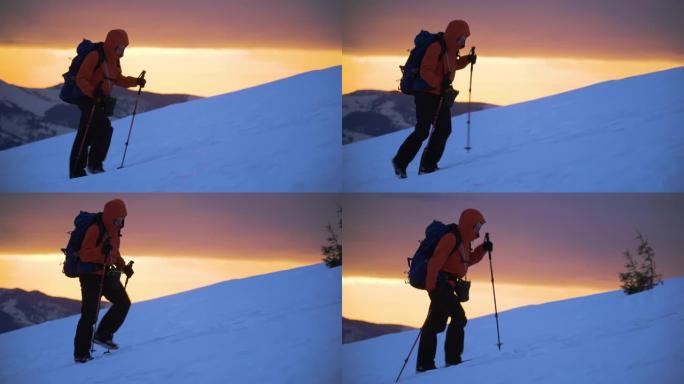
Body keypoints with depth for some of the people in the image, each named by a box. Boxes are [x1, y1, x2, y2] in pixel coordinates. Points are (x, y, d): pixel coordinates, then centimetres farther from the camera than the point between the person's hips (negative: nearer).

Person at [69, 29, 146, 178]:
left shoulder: (114, 59, 10)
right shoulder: (95, 56, -17)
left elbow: (118, 79, 23)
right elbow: (81, 79, -21)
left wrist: (136, 81, 8)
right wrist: (93, 91, -37)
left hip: (101, 101, 9)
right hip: (88, 99, -9)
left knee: (85, 136, 11)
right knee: (104, 129, -19)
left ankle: (76, 172, 16)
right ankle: (95, 164, -8)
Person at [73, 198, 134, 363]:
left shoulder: (115, 231, 8)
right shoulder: (95, 230, -18)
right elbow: (84, 255, -23)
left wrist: (124, 266, 7)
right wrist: (101, 251, -38)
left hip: (107, 275, 8)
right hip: (91, 276, -8)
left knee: (123, 302, 3)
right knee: (90, 314, -8)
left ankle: (103, 335, 14)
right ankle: (80, 353, 0)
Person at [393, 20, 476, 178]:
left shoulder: (452, 49, 9)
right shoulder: (436, 48, -19)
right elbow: (425, 71, -25)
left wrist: (467, 60, 12)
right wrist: (440, 84, -36)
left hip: (442, 95, 9)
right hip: (427, 94, -9)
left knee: (444, 129, 3)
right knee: (422, 131, -8)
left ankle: (428, 165, 9)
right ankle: (400, 161, 7)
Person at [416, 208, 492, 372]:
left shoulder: (464, 242, 16)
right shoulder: (451, 239, -14)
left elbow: (469, 260, 31)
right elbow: (435, 263, -22)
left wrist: (483, 248, 16)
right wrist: (432, 288, -27)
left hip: (447, 286, 10)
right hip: (440, 283, -10)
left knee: (435, 323, 11)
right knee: (458, 317, -13)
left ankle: (424, 364, 15)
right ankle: (452, 358, -10)